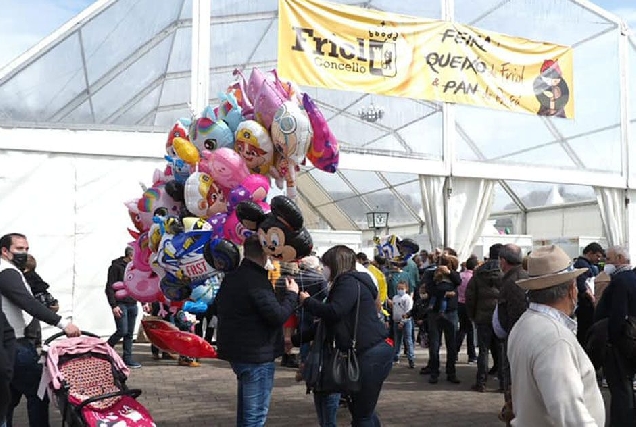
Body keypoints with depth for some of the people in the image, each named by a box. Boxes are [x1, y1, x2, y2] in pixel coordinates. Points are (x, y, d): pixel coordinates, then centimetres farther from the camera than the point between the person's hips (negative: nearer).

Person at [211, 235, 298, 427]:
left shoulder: (230, 277, 9)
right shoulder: (256, 280, -19)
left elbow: (215, 309, 22)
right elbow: (278, 315, -23)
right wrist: (292, 294, -9)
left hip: (237, 351, 9)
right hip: (257, 354, -9)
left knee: (245, 409, 21)